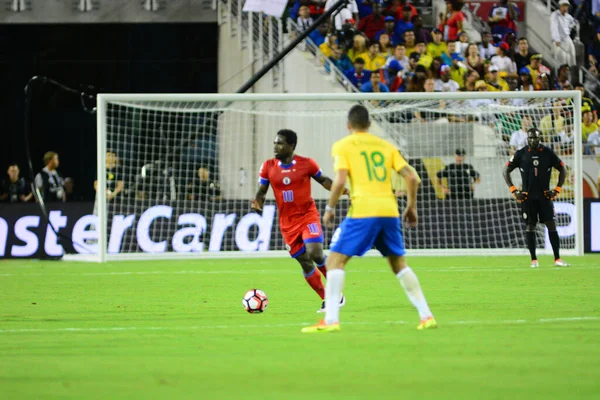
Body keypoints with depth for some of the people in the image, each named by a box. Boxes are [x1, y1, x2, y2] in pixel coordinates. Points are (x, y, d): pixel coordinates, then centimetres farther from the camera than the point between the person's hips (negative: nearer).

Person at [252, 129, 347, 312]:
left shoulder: (306, 163, -7)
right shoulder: (268, 166, -2)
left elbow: (323, 180, 6)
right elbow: (261, 191, 3)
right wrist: (257, 203, -18)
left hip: (308, 215, -3)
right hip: (287, 222, 3)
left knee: (315, 254, -20)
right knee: (304, 262, 4)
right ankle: (326, 300, 17)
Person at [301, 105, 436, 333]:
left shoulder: (342, 146, 4)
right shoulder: (385, 146, 16)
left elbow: (340, 181, -10)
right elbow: (411, 177, 9)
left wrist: (330, 208, 2)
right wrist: (411, 206, 21)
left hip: (362, 211, -5)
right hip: (390, 210, 5)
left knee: (335, 261, 1)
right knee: (399, 263, 20)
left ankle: (331, 320, -12)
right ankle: (426, 316, 15)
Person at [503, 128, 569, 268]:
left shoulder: (548, 153, 2)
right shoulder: (521, 154, 1)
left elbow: (563, 170, 9)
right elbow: (506, 171, 6)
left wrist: (557, 190, 1)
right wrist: (514, 191, -2)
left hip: (545, 196, 0)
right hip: (527, 197, 0)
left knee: (551, 225, -6)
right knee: (530, 227, 1)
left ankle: (557, 259, -5)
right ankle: (534, 260, 6)